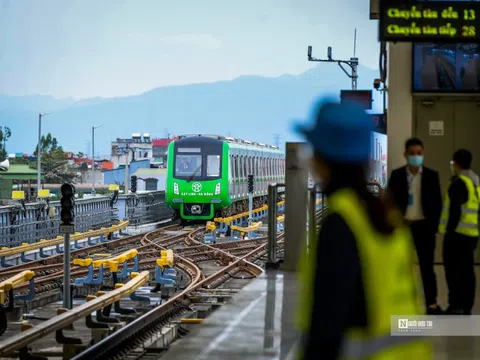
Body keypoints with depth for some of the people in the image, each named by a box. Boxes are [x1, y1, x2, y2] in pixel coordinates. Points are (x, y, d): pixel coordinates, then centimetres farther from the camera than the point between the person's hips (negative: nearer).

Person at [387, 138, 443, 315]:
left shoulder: (432, 176, 1)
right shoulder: (397, 175, 1)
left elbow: (437, 202, 2)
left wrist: (433, 226, -5)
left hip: (424, 226, 0)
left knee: (427, 266, 3)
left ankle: (432, 305, 6)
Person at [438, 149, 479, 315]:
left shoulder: (459, 183, -12)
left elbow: (455, 210, -18)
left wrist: (449, 231, -15)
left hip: (458, 233, -8)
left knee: (453, 269, -4)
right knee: (466, 270, 9)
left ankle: (456, 306, -6)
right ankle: (466, 307, 10)